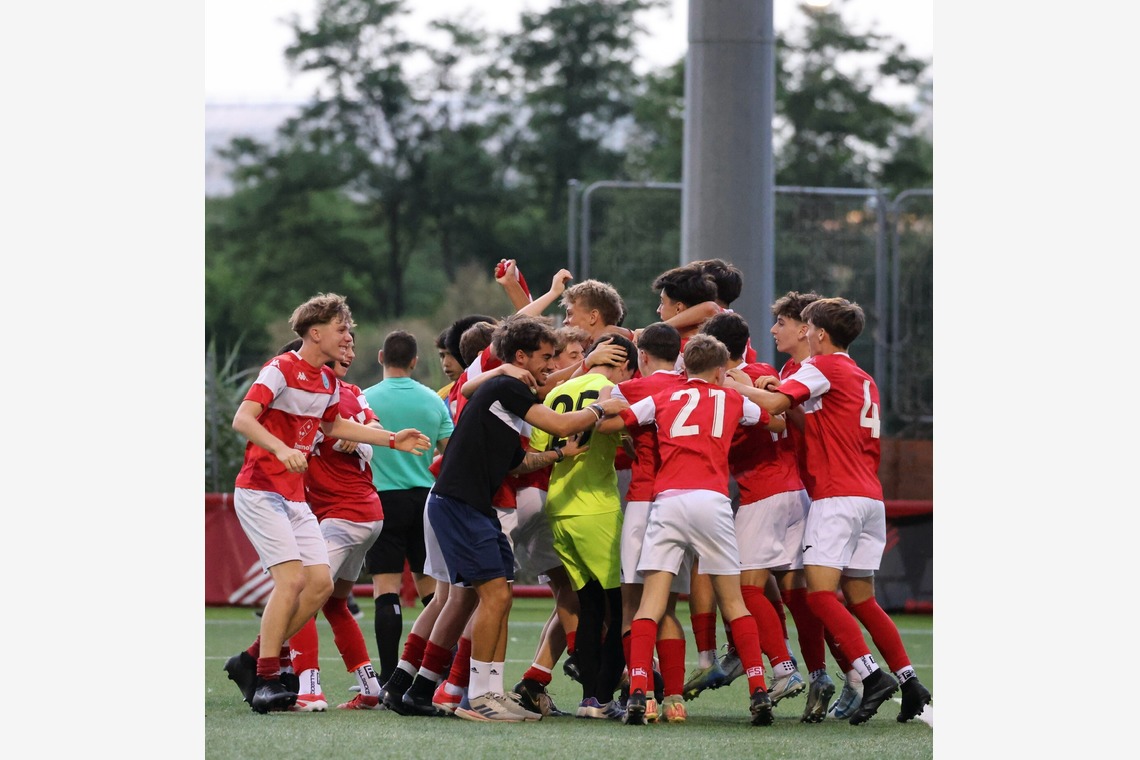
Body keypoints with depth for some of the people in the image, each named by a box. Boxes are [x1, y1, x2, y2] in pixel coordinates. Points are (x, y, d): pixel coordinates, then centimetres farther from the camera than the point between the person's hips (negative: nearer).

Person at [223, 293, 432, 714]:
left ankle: (251, 661, 10)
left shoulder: (328, 382, 12)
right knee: (290, 578, -19)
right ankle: (265, 680, -16)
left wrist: (392, 439, 28)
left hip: (295, 497, 9)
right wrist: (281, 449, -40)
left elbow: (333, 425, 31)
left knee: (321, 583, 0)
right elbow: (243, 418, -24)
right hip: (260, 492, -9)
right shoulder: (282, 369, -14)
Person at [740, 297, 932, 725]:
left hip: (837, 496, -8)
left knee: (821, 591, -12)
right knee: (861, 599, 11)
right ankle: (911, 684, 5)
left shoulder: (823, 367, -4)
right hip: (870, 497, 8)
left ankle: (873, 676, -24)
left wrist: (736, 386, -1)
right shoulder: (865, 380, 21)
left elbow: (775, 403, -15)